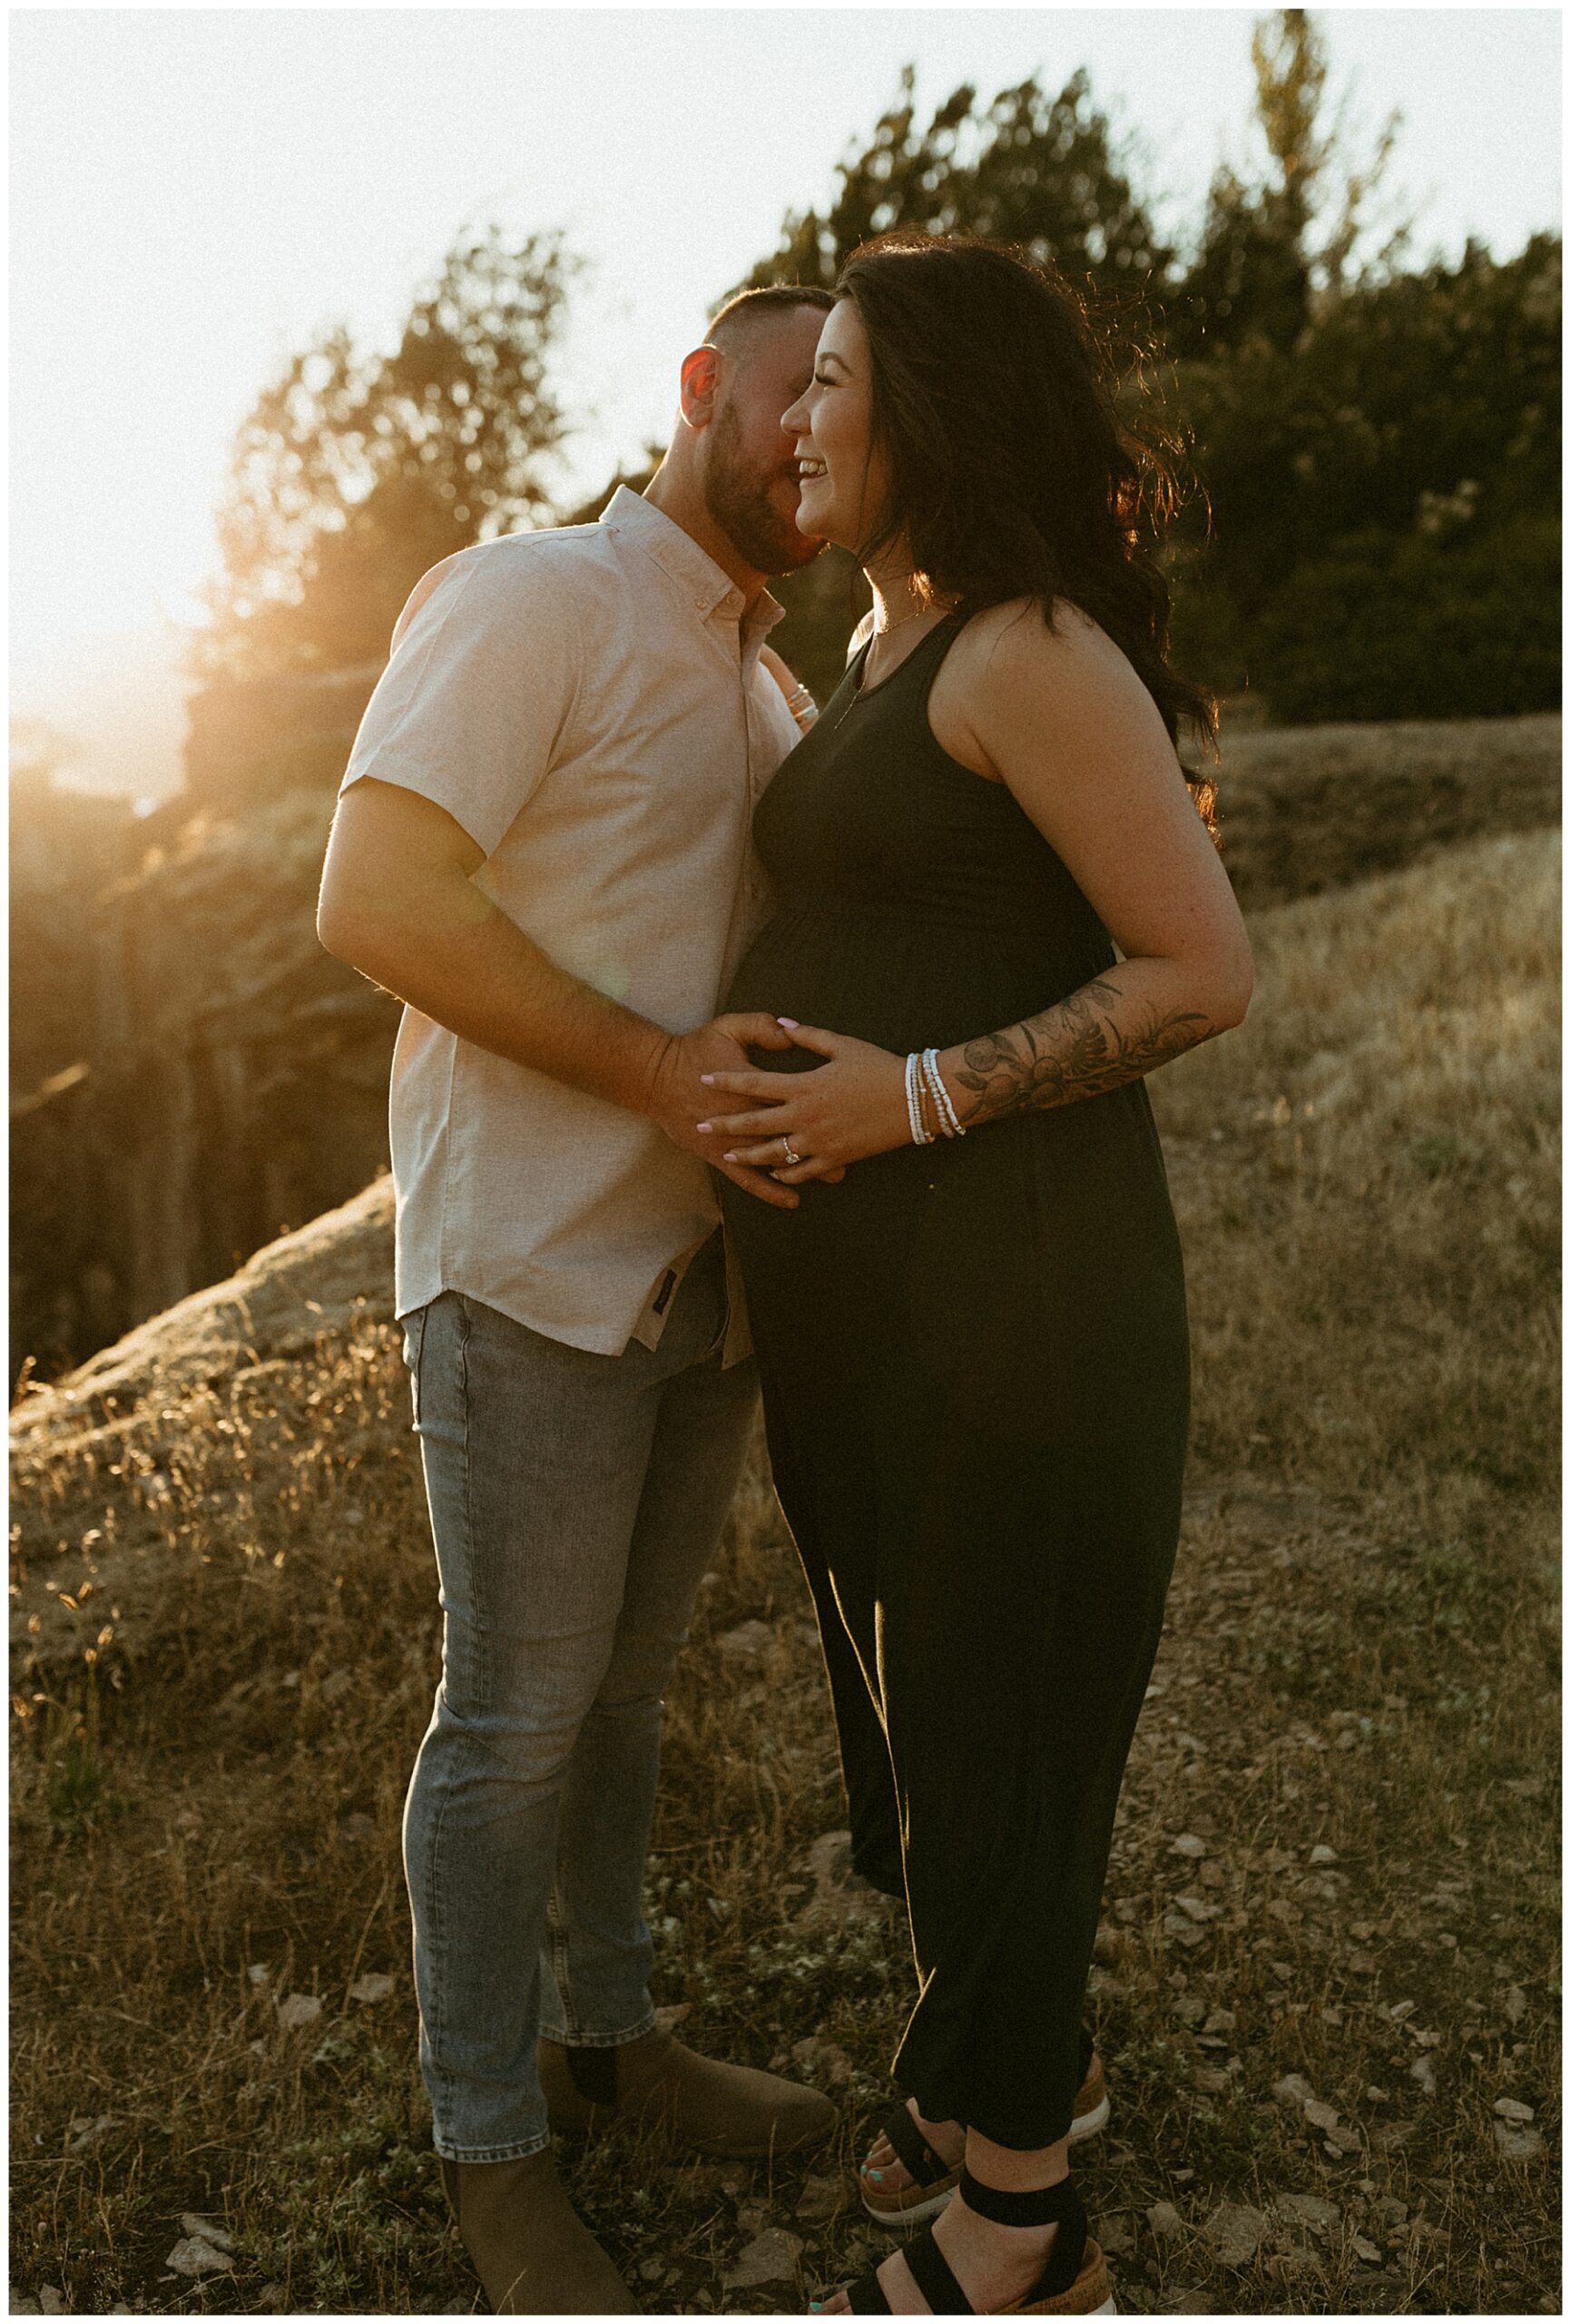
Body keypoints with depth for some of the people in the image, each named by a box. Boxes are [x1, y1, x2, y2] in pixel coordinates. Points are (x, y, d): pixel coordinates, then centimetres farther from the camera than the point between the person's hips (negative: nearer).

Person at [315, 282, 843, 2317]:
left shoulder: (767, 696, 16)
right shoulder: (530, 597, -10)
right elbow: (376, 895, -21)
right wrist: (659, 1069, -24)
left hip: (702, 1266, 8)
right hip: (531, 1256, -8)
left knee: (623, 1676, 19)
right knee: (516, 1711, 2)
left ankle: (602, 2033, 37)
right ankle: (491, 2148, 20)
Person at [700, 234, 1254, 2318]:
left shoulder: (1036, 653, -15)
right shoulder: (892, 648, 14)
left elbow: (1207, 972, -18)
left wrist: (913, 1097, -21)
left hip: (995, 1274, -9)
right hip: (865, 1274, 10)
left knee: (980, 1709, 3)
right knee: (910, 1669, 20)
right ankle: (1009, 2063, 42)